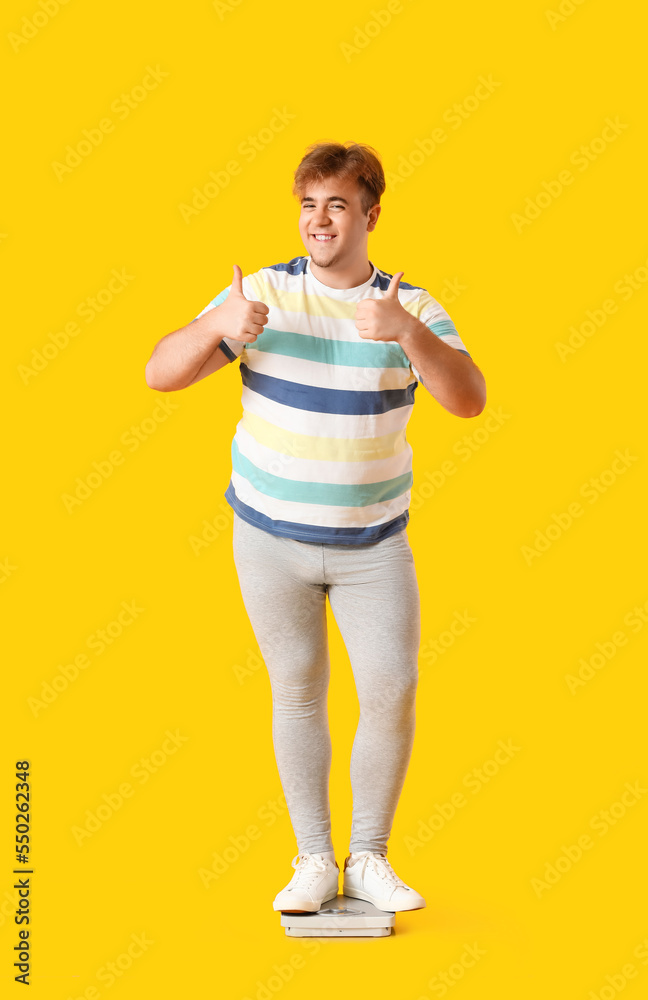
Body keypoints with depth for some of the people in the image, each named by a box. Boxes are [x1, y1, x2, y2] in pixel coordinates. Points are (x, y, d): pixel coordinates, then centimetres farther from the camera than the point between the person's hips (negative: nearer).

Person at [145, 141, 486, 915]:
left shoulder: (414, 308, -6)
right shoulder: (262, 293, -6)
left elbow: (470, 399, -21)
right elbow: (161, 373, -11)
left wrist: (407, 332, -38)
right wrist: (219, 325, -31)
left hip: (373, 543, 0)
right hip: (272, 536, 0)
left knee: (392, 692, -4)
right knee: (297, 692, 7)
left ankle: (368, 860, 14)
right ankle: (313, 861, 19)